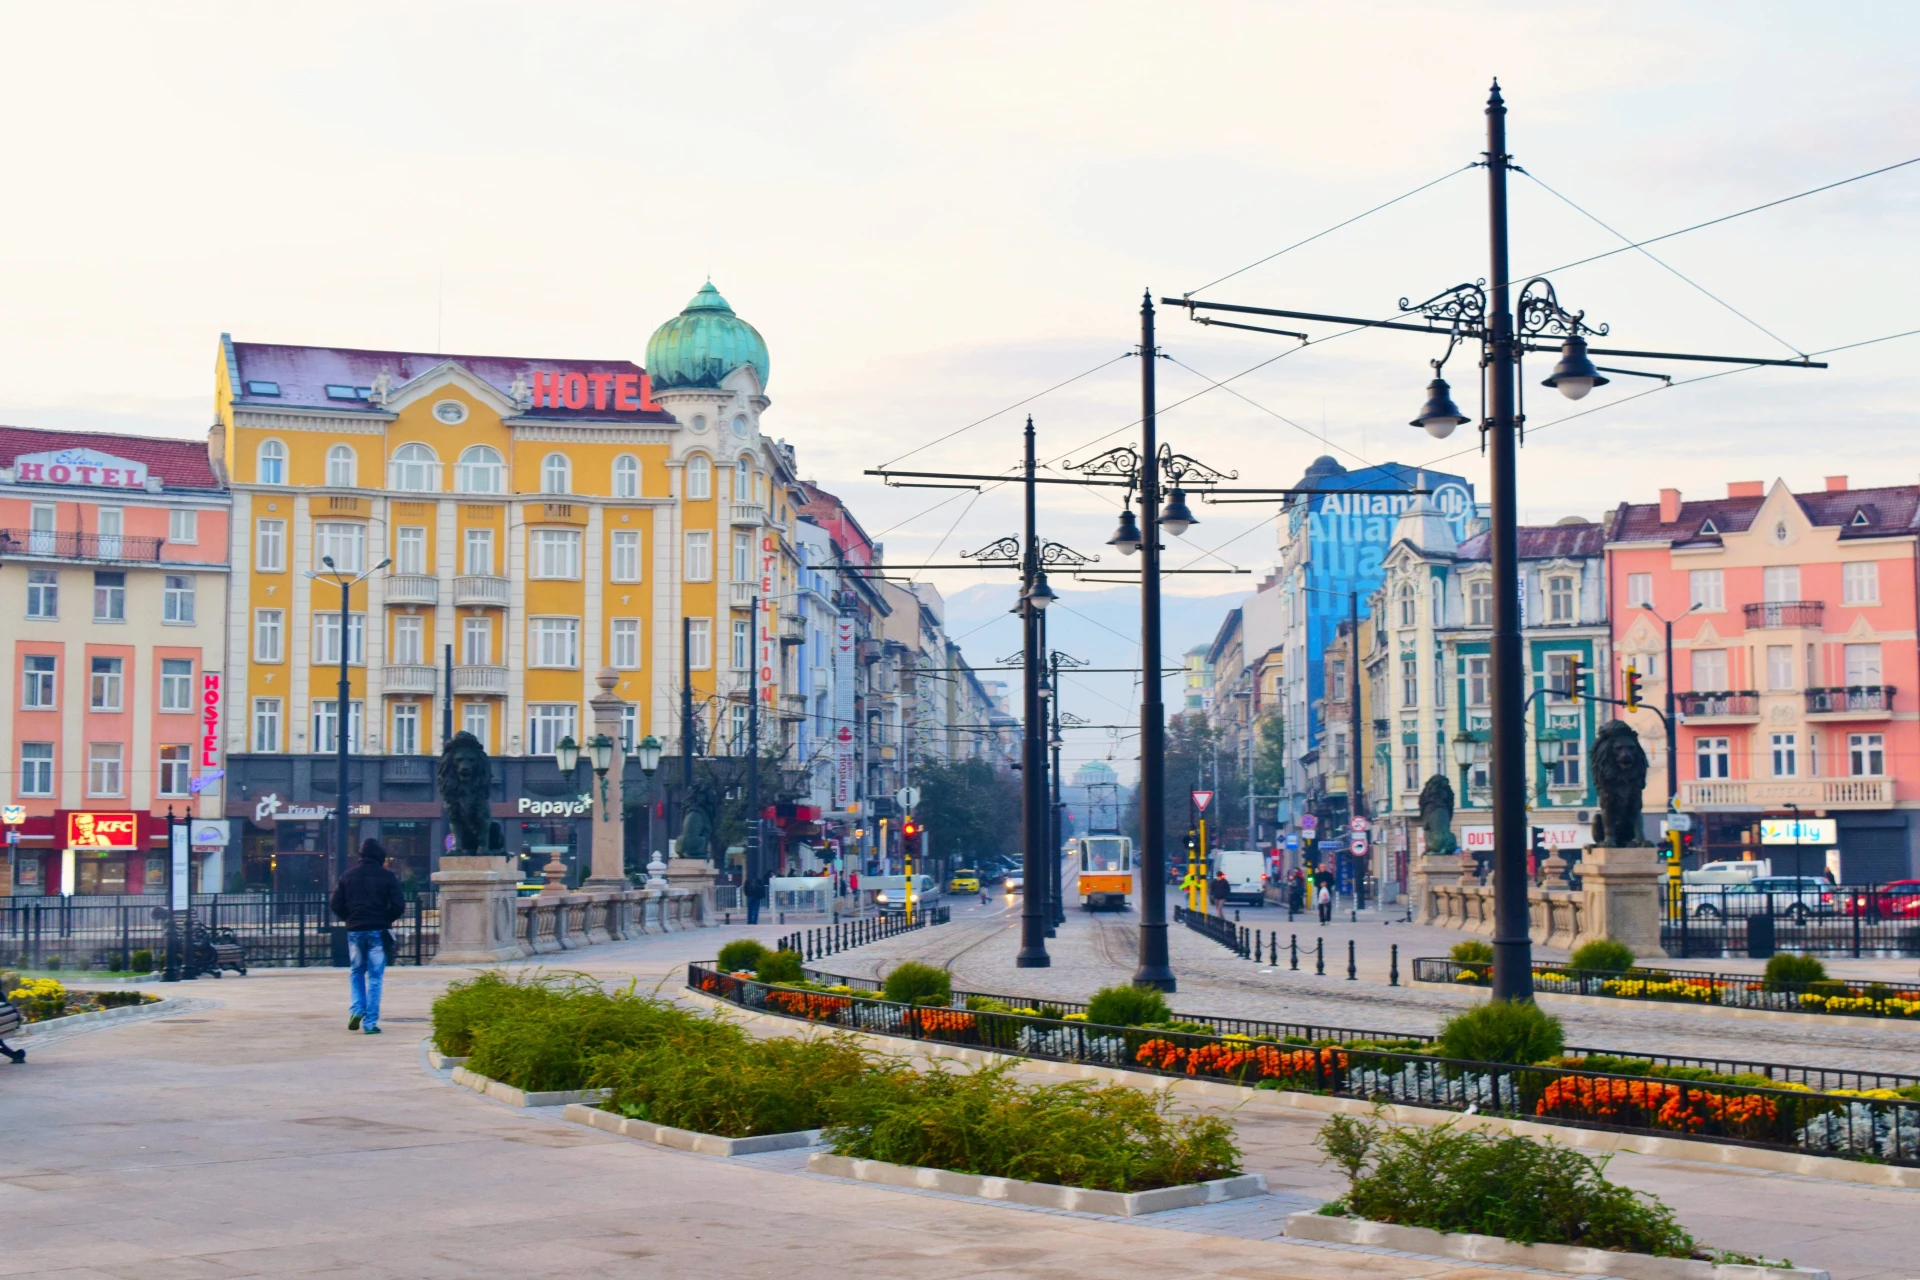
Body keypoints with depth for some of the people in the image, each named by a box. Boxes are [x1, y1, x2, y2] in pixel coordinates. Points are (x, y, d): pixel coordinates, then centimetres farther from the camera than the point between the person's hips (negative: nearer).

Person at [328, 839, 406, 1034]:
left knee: (356, 972, 20)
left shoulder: (347, 877, 4)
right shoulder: (388, 877, -3)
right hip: (378, 931, -2)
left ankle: (357, 1009, 0)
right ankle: (370, 1022, 0)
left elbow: (336, 905, 1)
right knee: (374, 977, 3)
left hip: (355, 930, 2)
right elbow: (399, 906, -8)